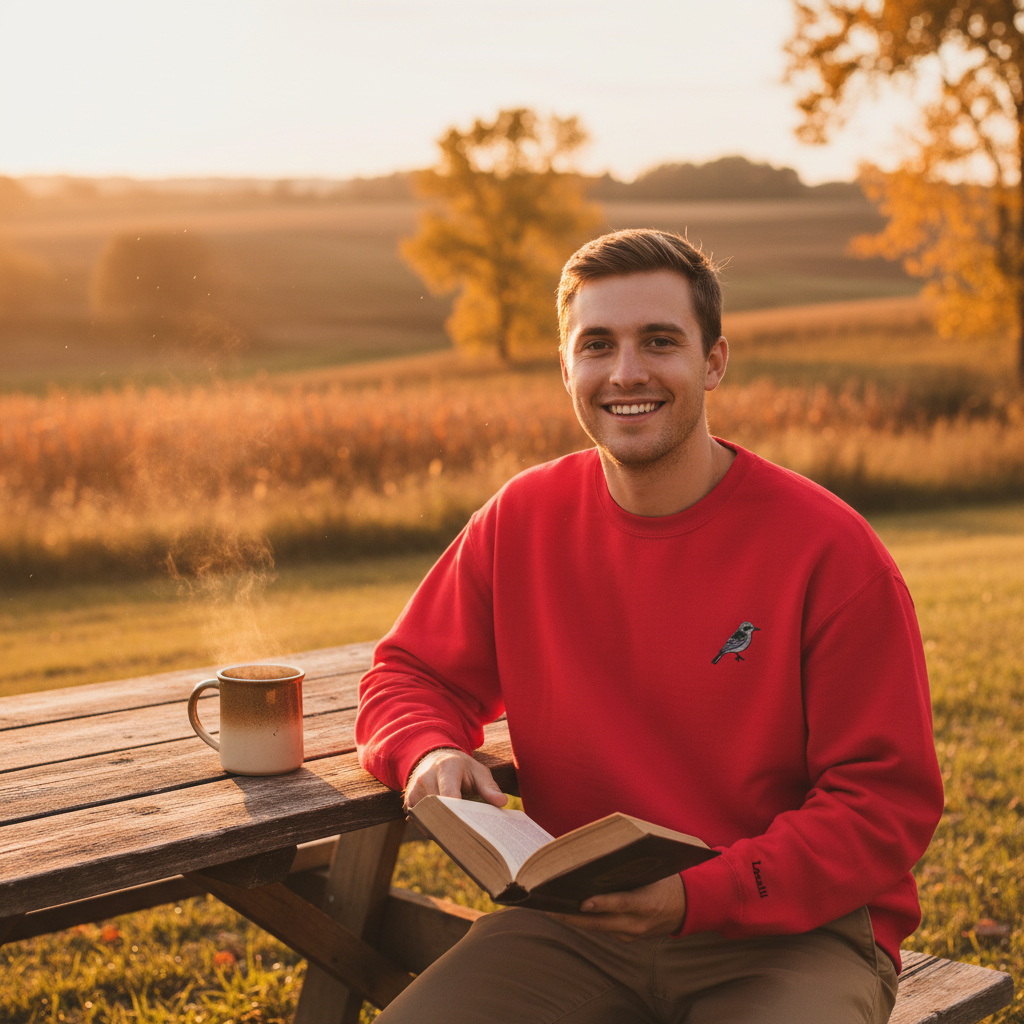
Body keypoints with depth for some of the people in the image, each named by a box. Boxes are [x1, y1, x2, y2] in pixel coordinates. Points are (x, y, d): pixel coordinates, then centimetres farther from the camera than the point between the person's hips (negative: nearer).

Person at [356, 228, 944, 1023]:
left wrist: (703, 896, -21)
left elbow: (889, 802, -9)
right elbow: (411, 676, 14)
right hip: (575, 924, 3)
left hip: (793, 934, -2)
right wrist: (431, 752, -11)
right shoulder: (523, 520, 2)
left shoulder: (829, 550, -10)